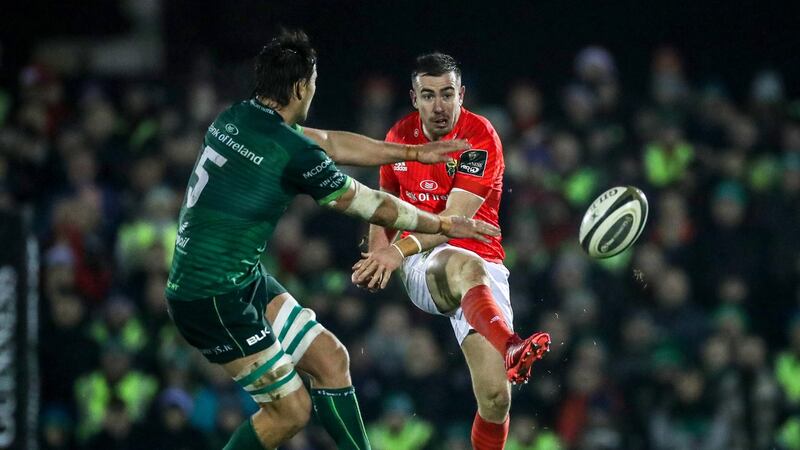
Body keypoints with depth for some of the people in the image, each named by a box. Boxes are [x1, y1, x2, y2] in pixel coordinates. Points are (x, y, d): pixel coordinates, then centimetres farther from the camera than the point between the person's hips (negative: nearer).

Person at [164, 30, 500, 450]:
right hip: (213, 300, -9)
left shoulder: (236, 117, 4)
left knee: (330, 359, 10)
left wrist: (414, 153, 24)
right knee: (291, 409, -1)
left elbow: (331, 144, 17)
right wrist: (444, 225, 7)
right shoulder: (294, 153, -21)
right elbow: (373, 207, -8)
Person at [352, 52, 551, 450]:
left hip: (481, 263, -1)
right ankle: (509, 347, -71)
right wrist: (379, 249, 7)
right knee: (466, 266, -40)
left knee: (495, 396, -18)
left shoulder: (480, 137, -9)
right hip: (423, 267, 1)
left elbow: (457, 217, -19)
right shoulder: (400, 135, 7)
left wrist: (402, 249, -33)